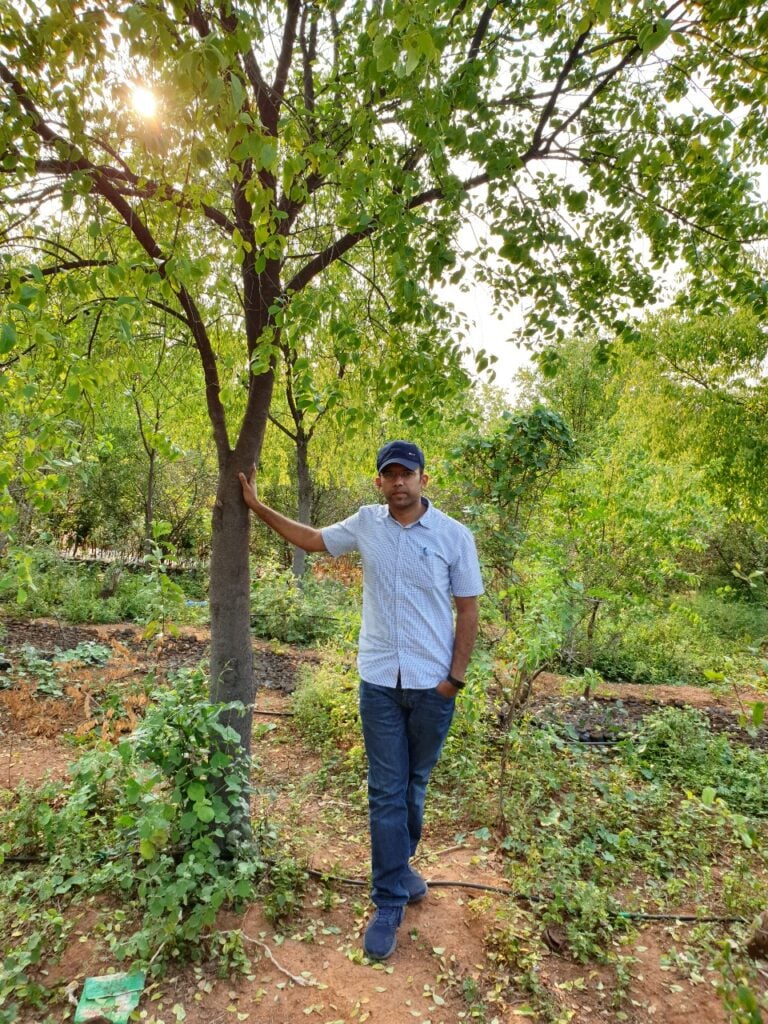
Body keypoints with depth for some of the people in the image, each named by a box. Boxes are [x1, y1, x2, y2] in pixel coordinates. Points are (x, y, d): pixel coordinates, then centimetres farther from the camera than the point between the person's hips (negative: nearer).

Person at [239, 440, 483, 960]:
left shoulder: (455, 535, -9)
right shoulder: (366, 523, -2)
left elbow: (467, 609, -4)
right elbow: (313, 539, 13)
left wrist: (456, 676, -7)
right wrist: (258, 506, 12)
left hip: (433, 684, 0)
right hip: (380, 682, 1)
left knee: (415, 784, 19)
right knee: (387, 791, 7)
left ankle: (399, 864, 43)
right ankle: (390, 901, 21)